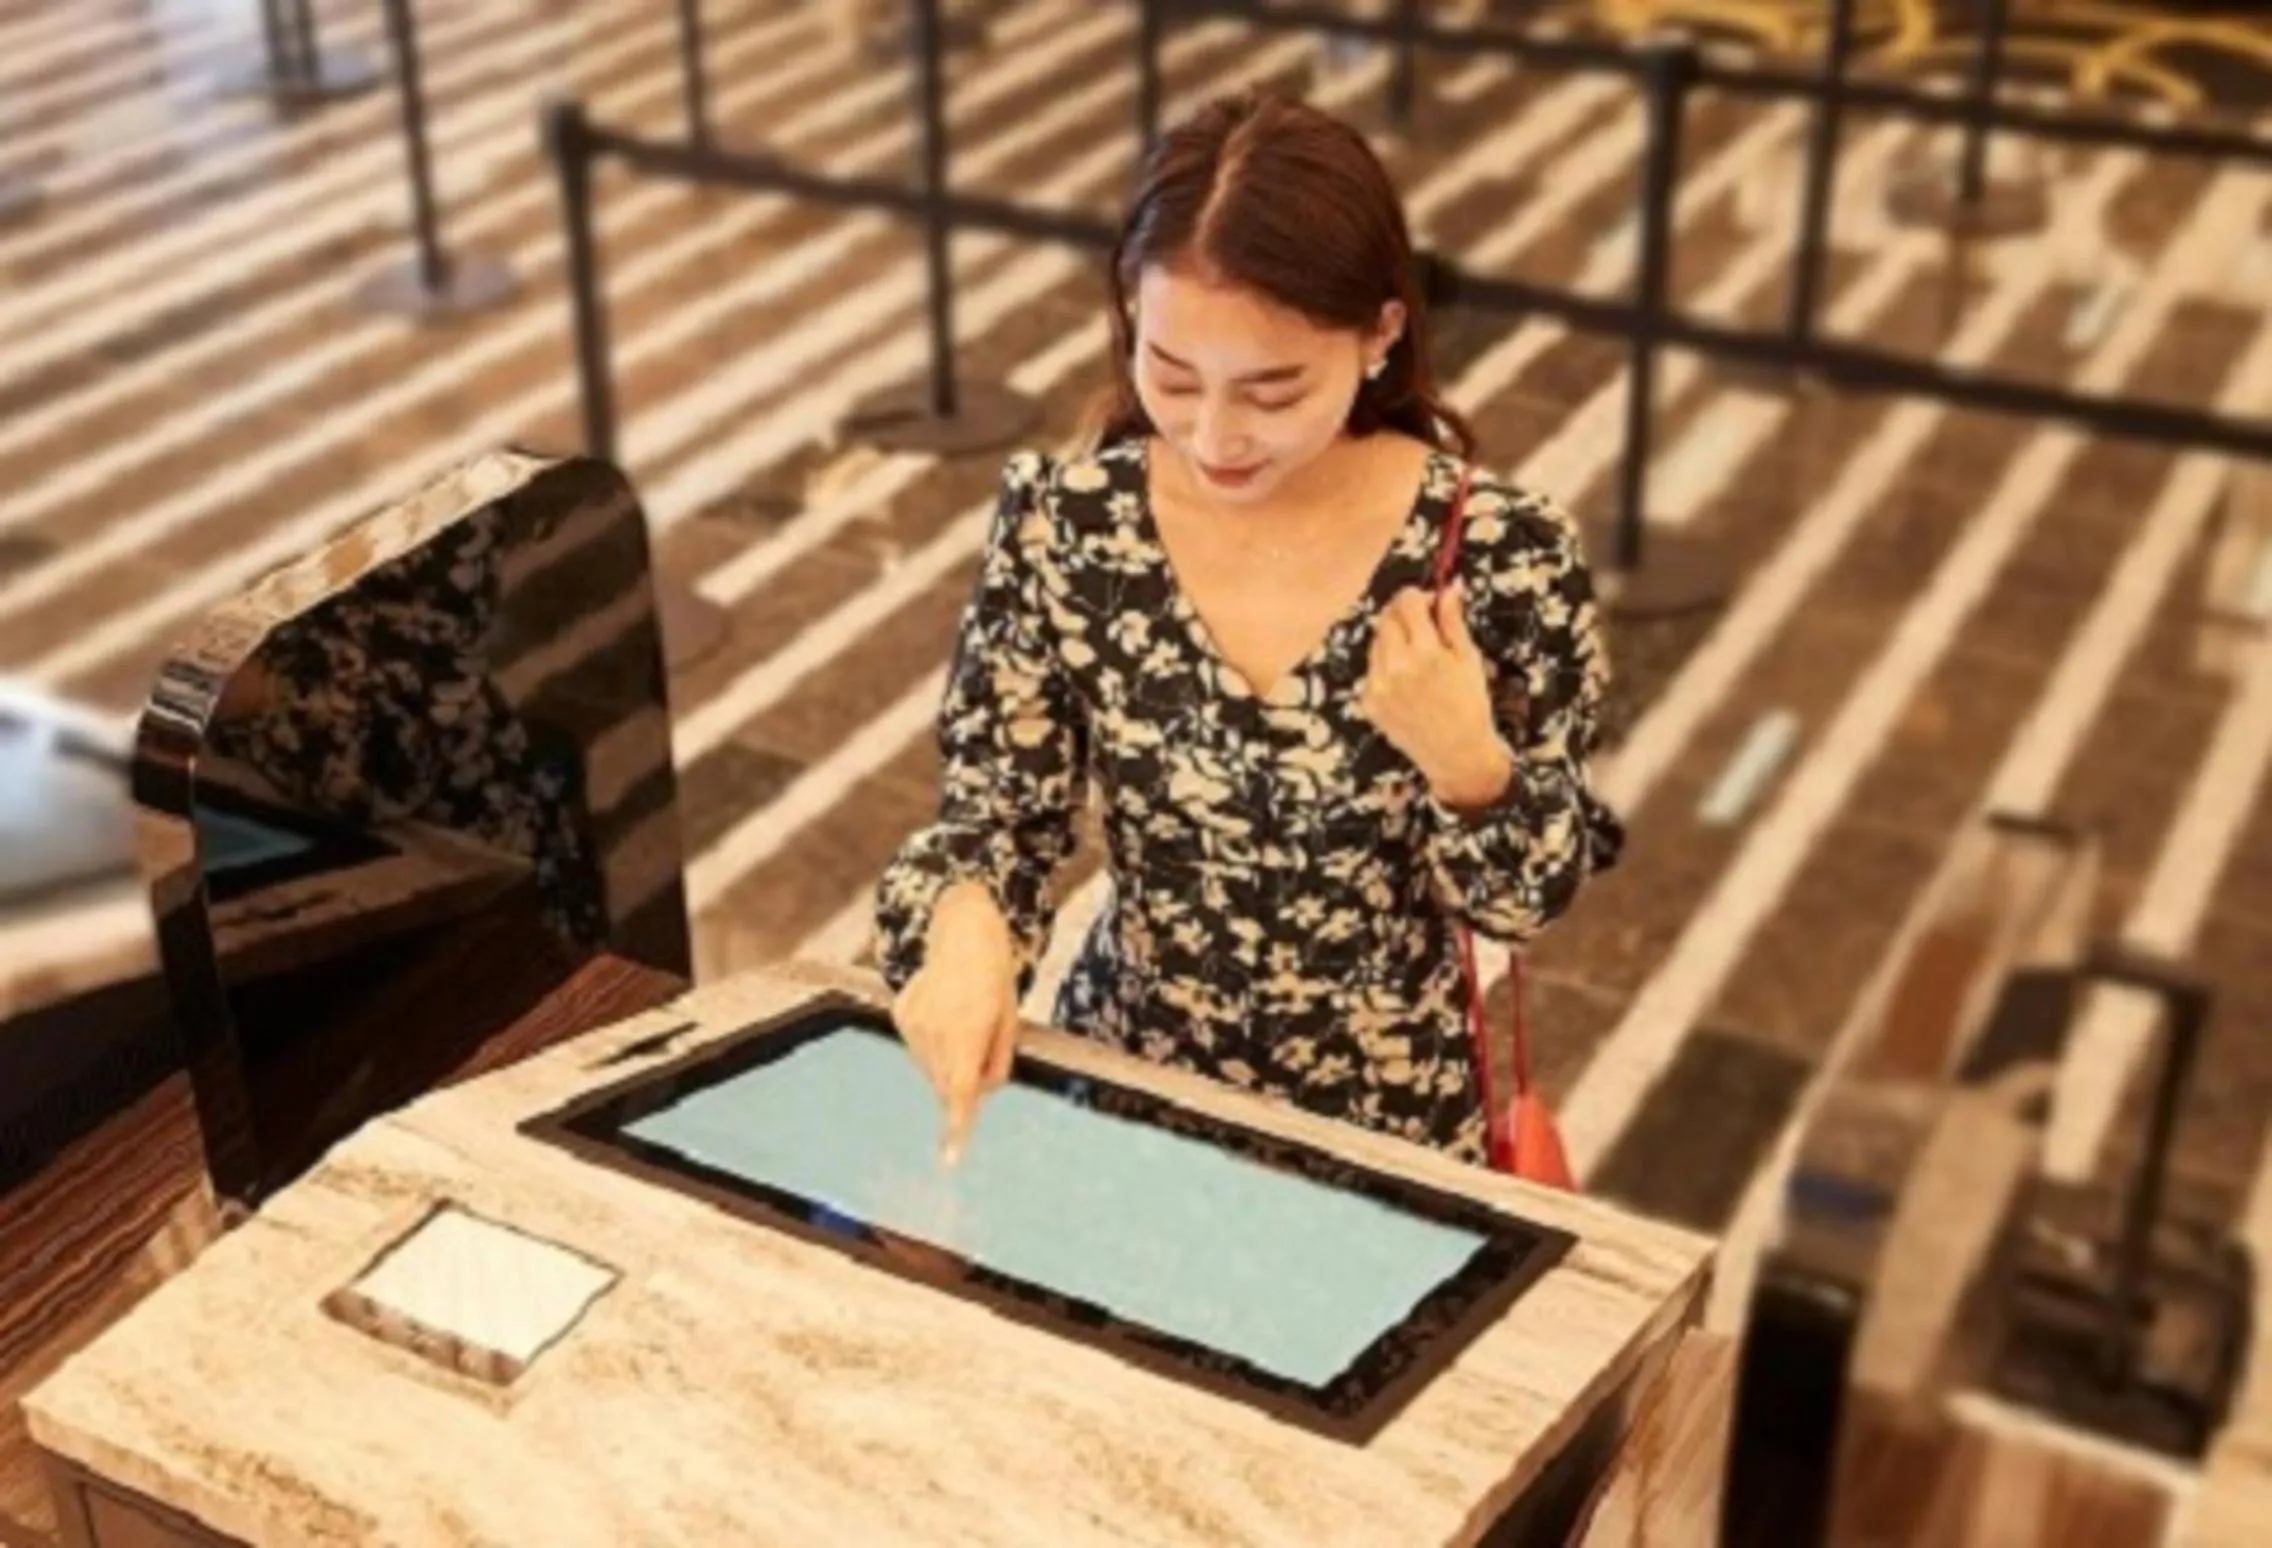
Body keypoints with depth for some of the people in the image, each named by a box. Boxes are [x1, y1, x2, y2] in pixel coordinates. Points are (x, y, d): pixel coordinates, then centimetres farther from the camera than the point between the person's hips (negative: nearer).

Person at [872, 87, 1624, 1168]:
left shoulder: (1501, 553, -16)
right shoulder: (1062, 525, -11)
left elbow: (1532, 900, -5)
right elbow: (992, 812, -3)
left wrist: (1465, 759, -24)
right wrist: (965, 922, -24)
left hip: (1383, 1134, 4)